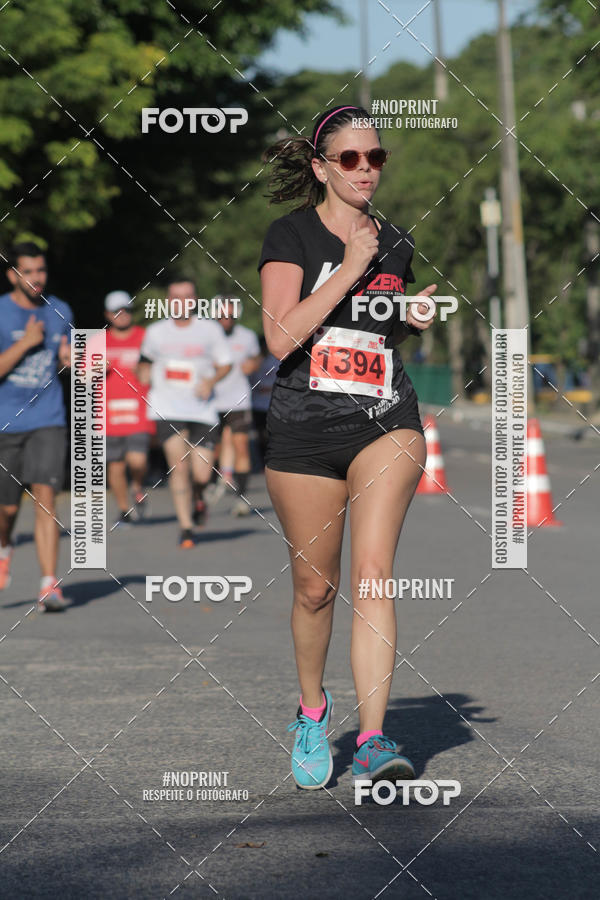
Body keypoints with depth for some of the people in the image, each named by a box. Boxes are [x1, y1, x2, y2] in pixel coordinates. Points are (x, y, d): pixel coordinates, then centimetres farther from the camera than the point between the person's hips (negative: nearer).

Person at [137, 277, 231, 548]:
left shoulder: (210, 329, 4)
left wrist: (211, 381, -8)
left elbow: (225, 364, 11)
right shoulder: (155, 332, 7)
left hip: (202, 410, 0)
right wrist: (144, 374, 5)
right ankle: (185, 527, -8)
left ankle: (198, 496, 33)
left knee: (201, 474, -5)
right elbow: (146, 358, 26)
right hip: (167, 410, 0)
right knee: (179, 466, -15)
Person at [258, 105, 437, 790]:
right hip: (304, 429, -2)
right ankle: (311, 708, 35)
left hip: (386, 421, 2)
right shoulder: (291, 234, -2)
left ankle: (373, 740, -22)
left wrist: (415, 318, 6)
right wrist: (351, 267, -15)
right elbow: (281, 337, -15)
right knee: (315, 586, 9)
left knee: (372, 571, -16)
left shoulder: (395, 243, 11)